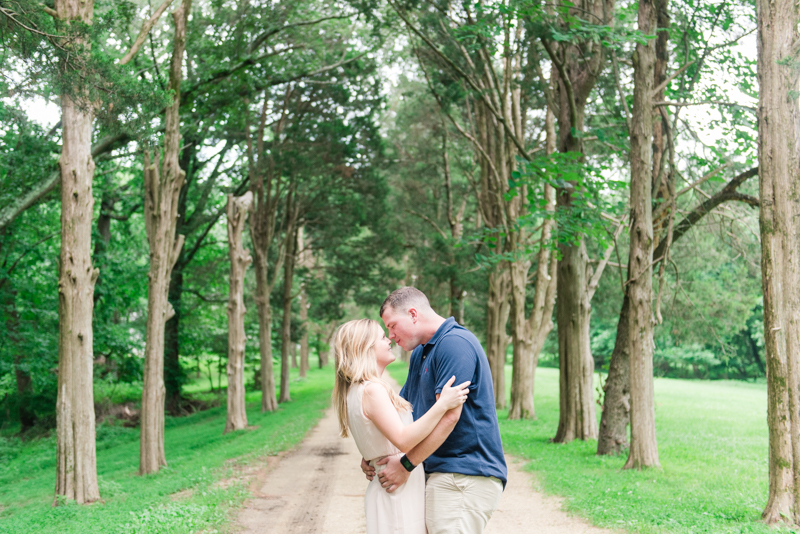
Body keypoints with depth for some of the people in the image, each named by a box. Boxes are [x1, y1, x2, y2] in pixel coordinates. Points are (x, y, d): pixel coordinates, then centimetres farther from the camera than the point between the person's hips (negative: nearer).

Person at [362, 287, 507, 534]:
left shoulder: (455, 343, -14)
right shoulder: (419, 353, 20)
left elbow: (448, 415, -21)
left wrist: (406, 465, -16)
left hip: (465, 477, -10)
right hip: (437, 474, 10)